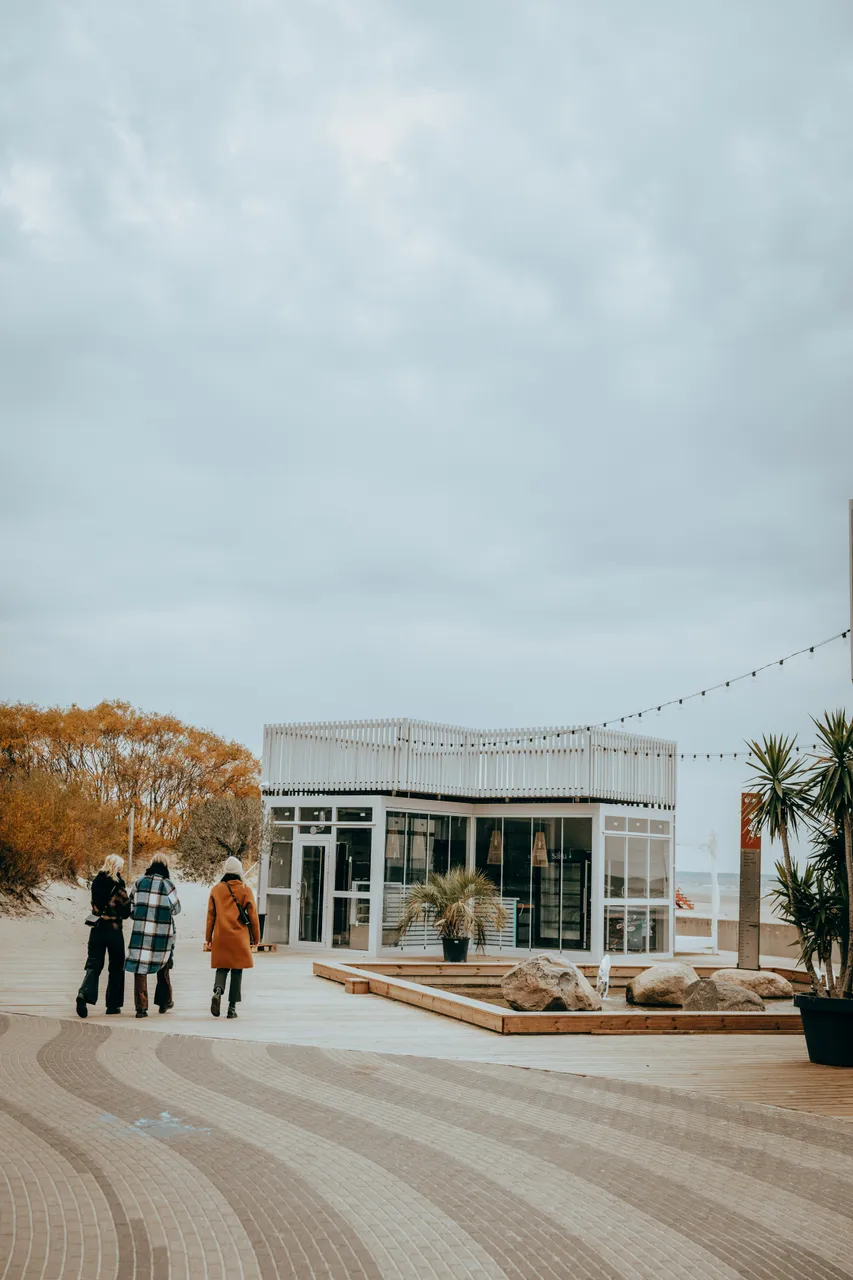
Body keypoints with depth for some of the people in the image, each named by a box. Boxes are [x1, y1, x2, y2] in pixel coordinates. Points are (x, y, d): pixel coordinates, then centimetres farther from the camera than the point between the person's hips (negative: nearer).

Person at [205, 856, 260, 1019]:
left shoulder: (216, 889, 4)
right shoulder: (246, 890, -2)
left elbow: (211, 915, 6)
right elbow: (253, 916, 0)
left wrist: (208, 938, 11)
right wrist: (256, 938, 9)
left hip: (221, 937, 2)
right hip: (239, 938, -2)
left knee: (222, 968, 12)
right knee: (237, 970, 6)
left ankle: (218, 990, -18)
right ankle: (232, 1007, 4)